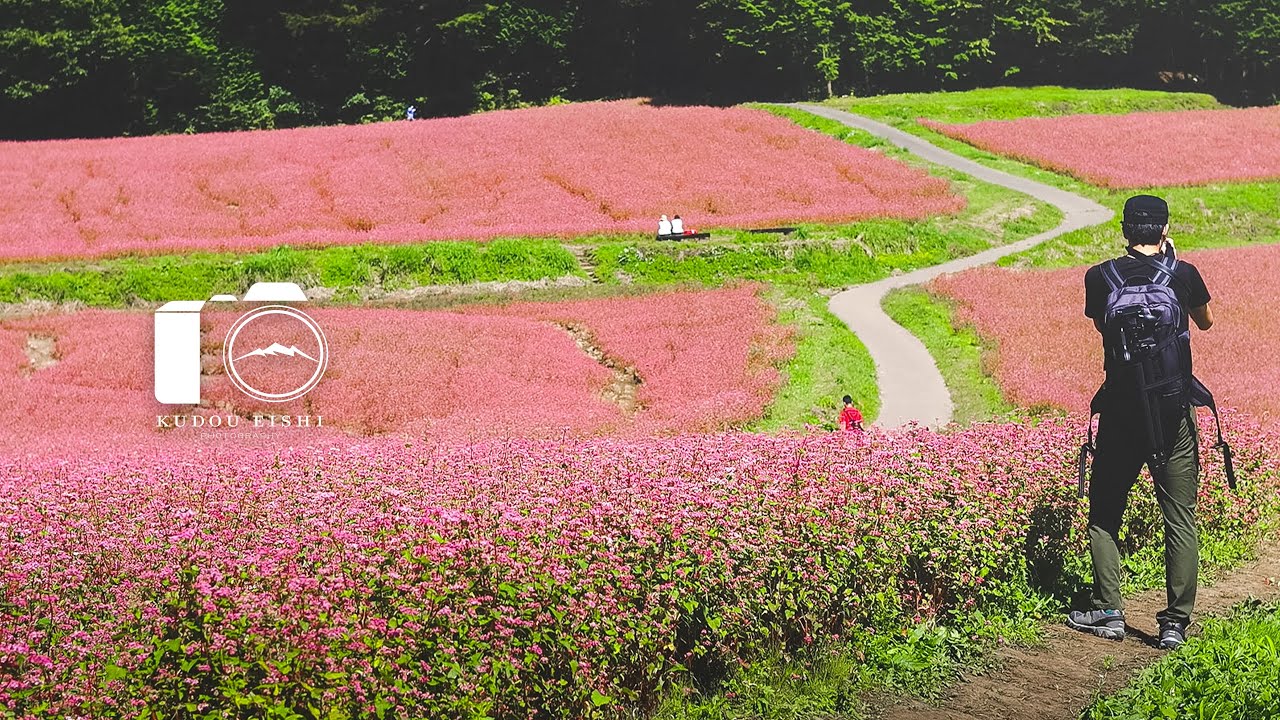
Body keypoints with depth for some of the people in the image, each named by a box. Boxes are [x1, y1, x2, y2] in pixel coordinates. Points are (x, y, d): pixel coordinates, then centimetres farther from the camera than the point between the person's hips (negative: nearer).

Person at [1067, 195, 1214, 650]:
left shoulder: (1100, 277, -3)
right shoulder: (1184, 274, -4)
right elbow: (1206, 322, 15)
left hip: (1120, 411, 0)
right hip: (1174, 412, 0)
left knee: (1104, 513, 13)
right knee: (1181, 518, 6)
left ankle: (1109, 613, 11)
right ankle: (1175, 623, 4)